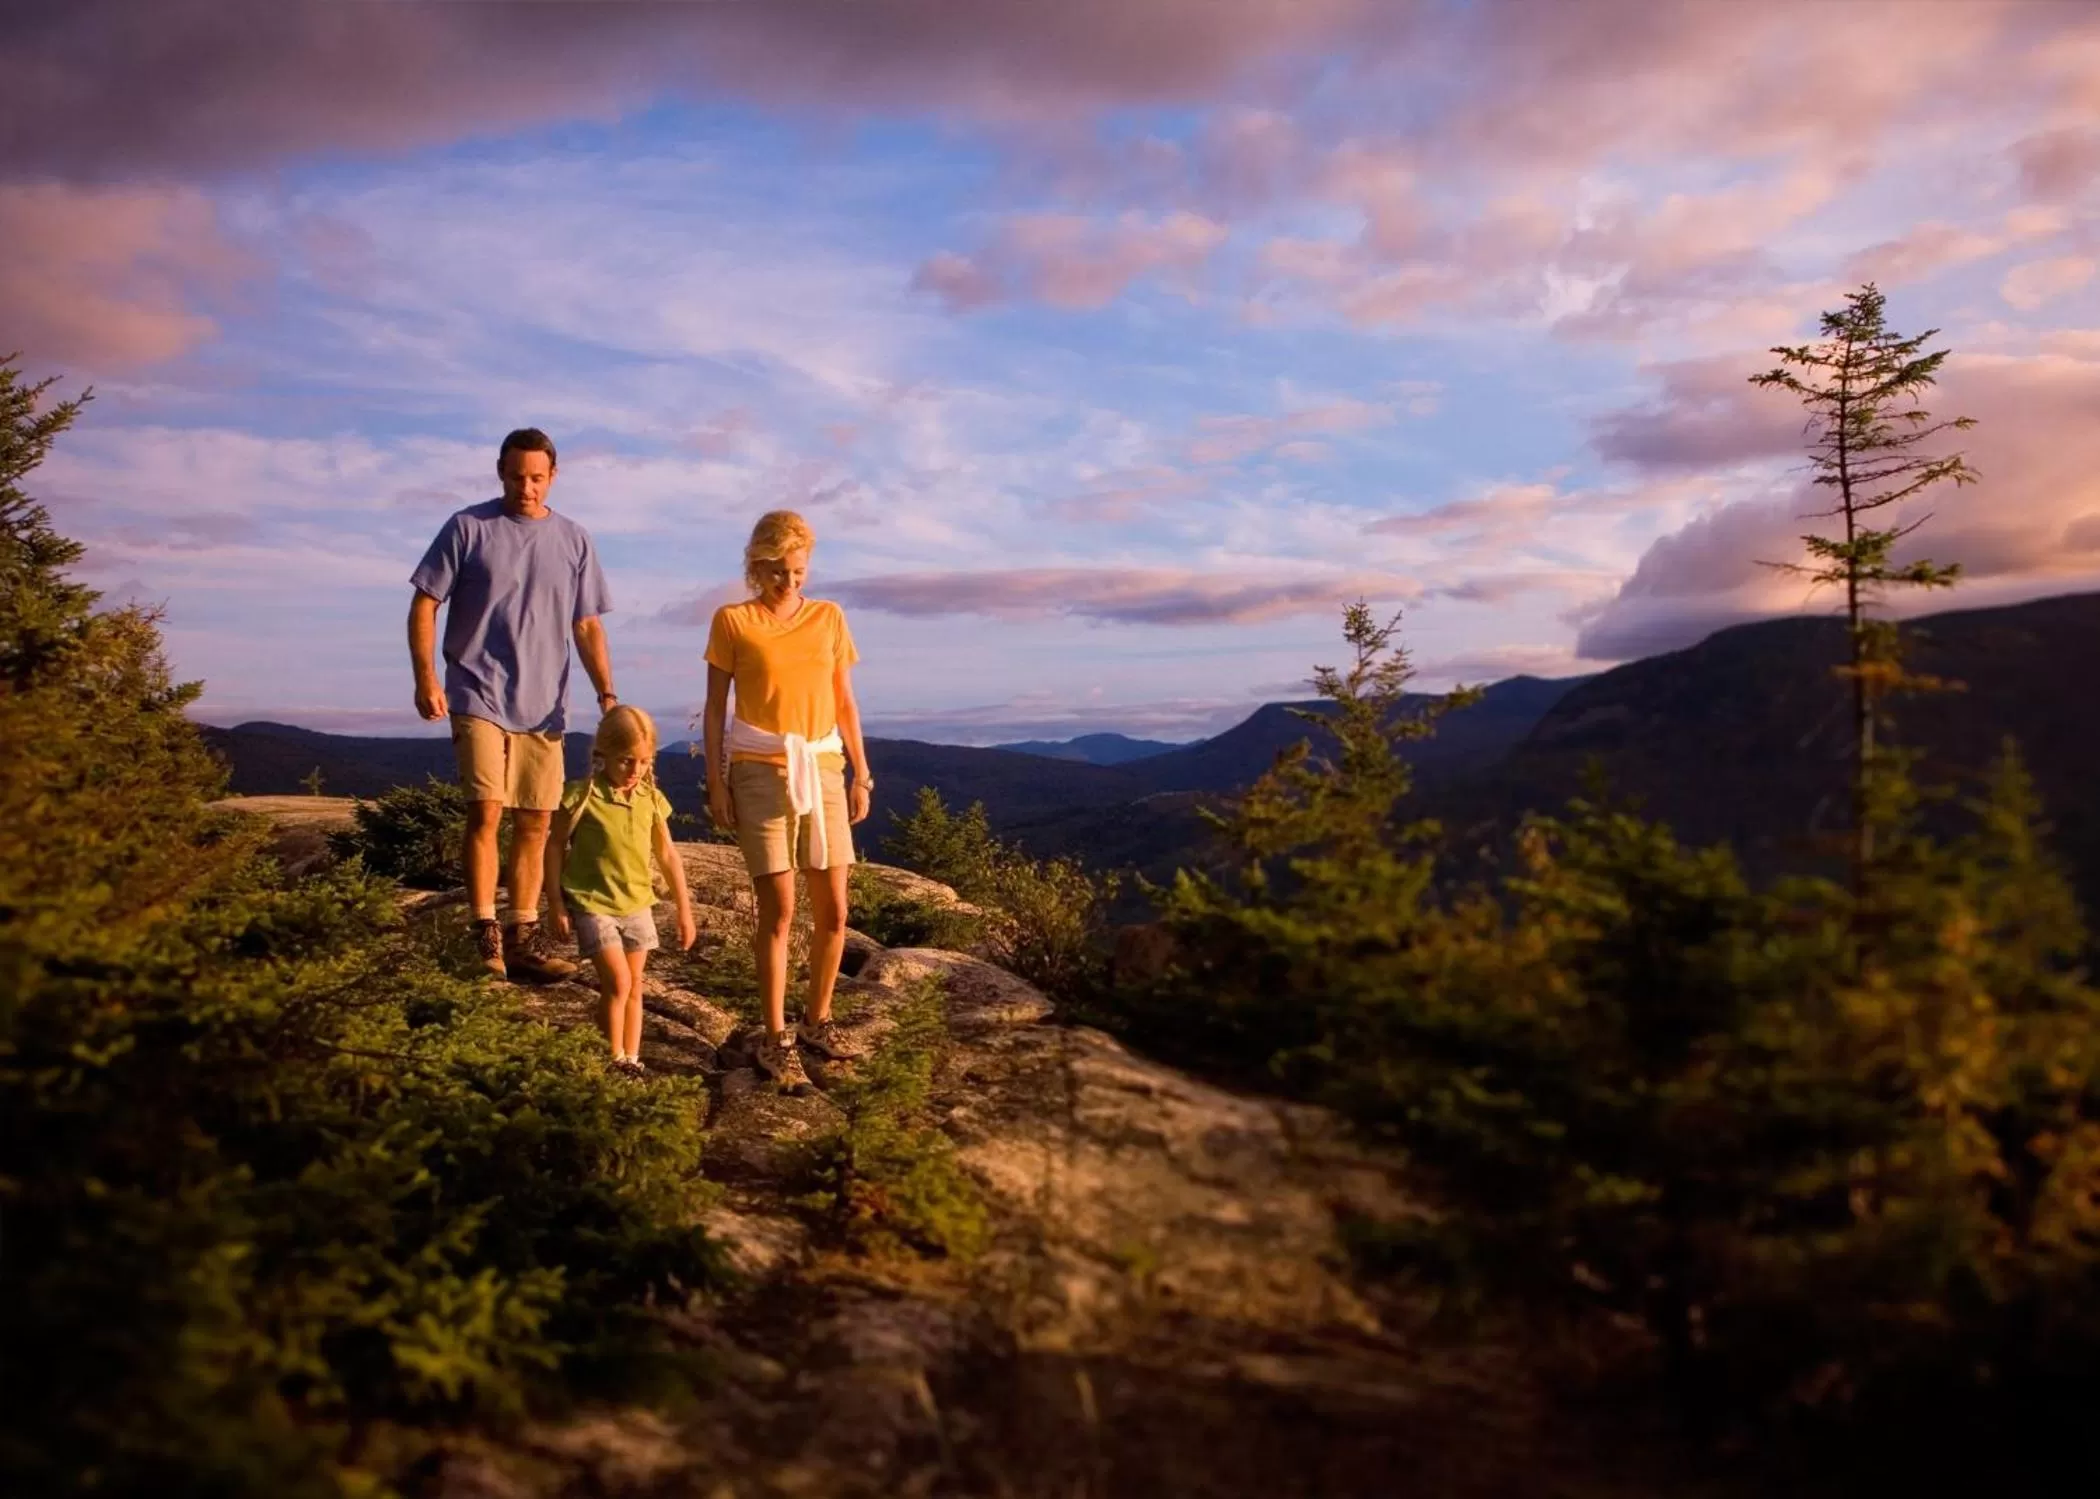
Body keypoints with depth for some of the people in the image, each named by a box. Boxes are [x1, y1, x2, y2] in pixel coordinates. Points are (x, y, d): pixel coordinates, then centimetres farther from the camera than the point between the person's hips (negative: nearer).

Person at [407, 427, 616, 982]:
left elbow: (587, 628, 11)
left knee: (535, 824, 5)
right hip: (478, 699, -3)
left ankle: (522, 938, 14)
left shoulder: (574, 541, 9)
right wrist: (425, 677, -12)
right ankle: (486, 935, -6)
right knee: (486, 811, -13)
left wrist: (607, 695, 1)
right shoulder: (468, 528, 0)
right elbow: (424, 604, 0)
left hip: (543, 707, 3)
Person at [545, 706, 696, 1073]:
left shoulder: (651, 799, 0)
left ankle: (632, 1059, 18)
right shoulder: (582, 795, -13)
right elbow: (555, 846, -5)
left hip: (637, 904, 5)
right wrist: (555, 903, -5)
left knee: (634, 986, 9)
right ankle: (615, 1060, 2)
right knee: (618, 982, -12)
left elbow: (668, 856, 7)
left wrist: (684, 911, 8)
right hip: (594, 905, -4)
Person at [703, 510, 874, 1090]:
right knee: (778, 908, -6)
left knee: (833, 909, 3)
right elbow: (715, 706, 3)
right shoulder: (732, 621, 2)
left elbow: (844, 701, 13)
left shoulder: (829, 617, 10)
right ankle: (776, 1040, 6)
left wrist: (861, 774, 8)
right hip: (760, 770, -3)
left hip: (822, 769, 3)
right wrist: (715, 782, -3)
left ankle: (817, 1022, 22)